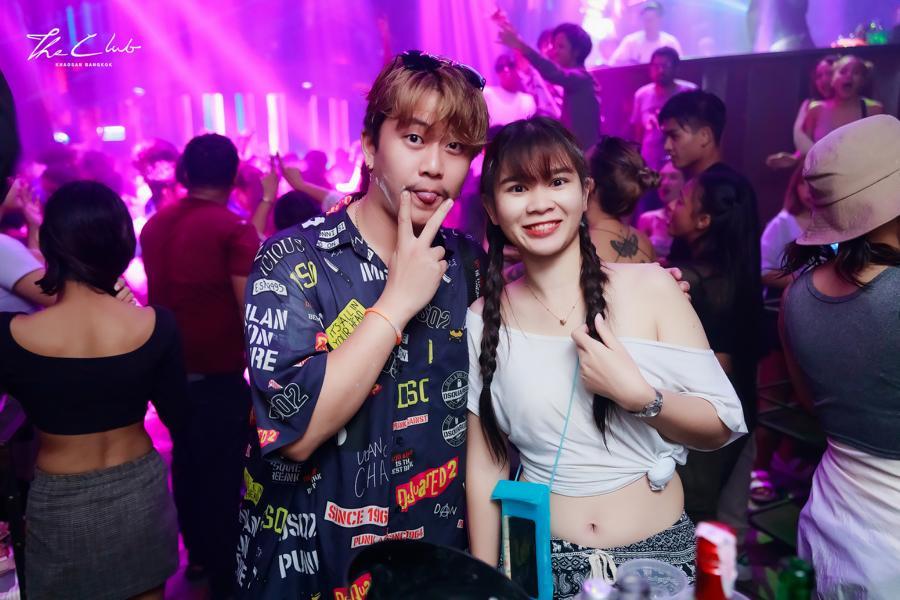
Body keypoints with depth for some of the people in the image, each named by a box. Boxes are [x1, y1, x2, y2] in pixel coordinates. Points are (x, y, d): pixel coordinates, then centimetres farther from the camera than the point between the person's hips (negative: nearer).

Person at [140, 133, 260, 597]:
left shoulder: (155, 225, 4)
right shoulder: (235, 231, -17)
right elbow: (252, 311, -22)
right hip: (220, 374, -7)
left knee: (186, 463, 21)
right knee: (222, 473, 6)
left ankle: (196, 552, 38)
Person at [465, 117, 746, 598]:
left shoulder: (650, 287, -10)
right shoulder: (482, 321, -7)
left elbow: (721, 428, -6)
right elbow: (485, 467, -2)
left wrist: (638, 396, -23)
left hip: (659, 556, 0)